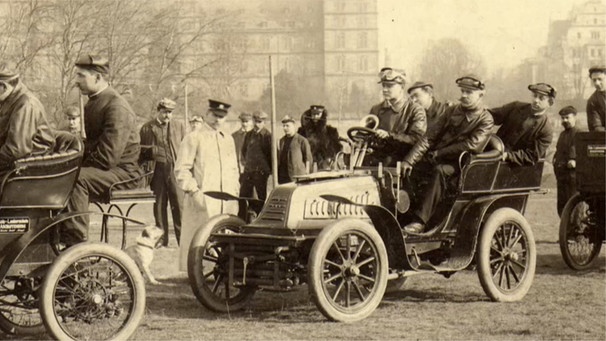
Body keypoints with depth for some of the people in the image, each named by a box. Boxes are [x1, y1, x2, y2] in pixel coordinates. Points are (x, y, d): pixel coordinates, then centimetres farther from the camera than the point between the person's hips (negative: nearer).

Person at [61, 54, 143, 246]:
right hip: (103, 168, 10)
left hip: (123, 172, -10)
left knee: (77, 180, -32)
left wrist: (80, 168, -18)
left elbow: (108, 156, -26)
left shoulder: (116, 106, -18)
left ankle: (76, 243, -33)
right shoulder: (93, 104, 15)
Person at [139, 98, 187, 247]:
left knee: (179, 205, -5)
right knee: (159, 206, 5)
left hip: (175, 170, 0)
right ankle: (161, 240, 12)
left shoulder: (179, 126, 11)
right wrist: (152, 151, -6)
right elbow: (140, 150, 12)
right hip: (157, 171, 0)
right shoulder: (147, 128, 8)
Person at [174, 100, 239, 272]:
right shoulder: (193, 137, 0)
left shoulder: (228, 139, 20)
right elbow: (181, 169, -5)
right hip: (202, 200, -6)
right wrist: (193, 190, -15)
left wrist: (234, 192, 16)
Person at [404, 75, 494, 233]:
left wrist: (438, 154, -17)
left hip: (460, 163, -6)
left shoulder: (485, 120, -2)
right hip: (437, 159, 6)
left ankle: (419, 221, -43)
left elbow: (470, 145, -14)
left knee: (439, 171, -37)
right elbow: (432, 137, 11)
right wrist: (413, 155, -5)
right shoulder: (452, 111, 15)